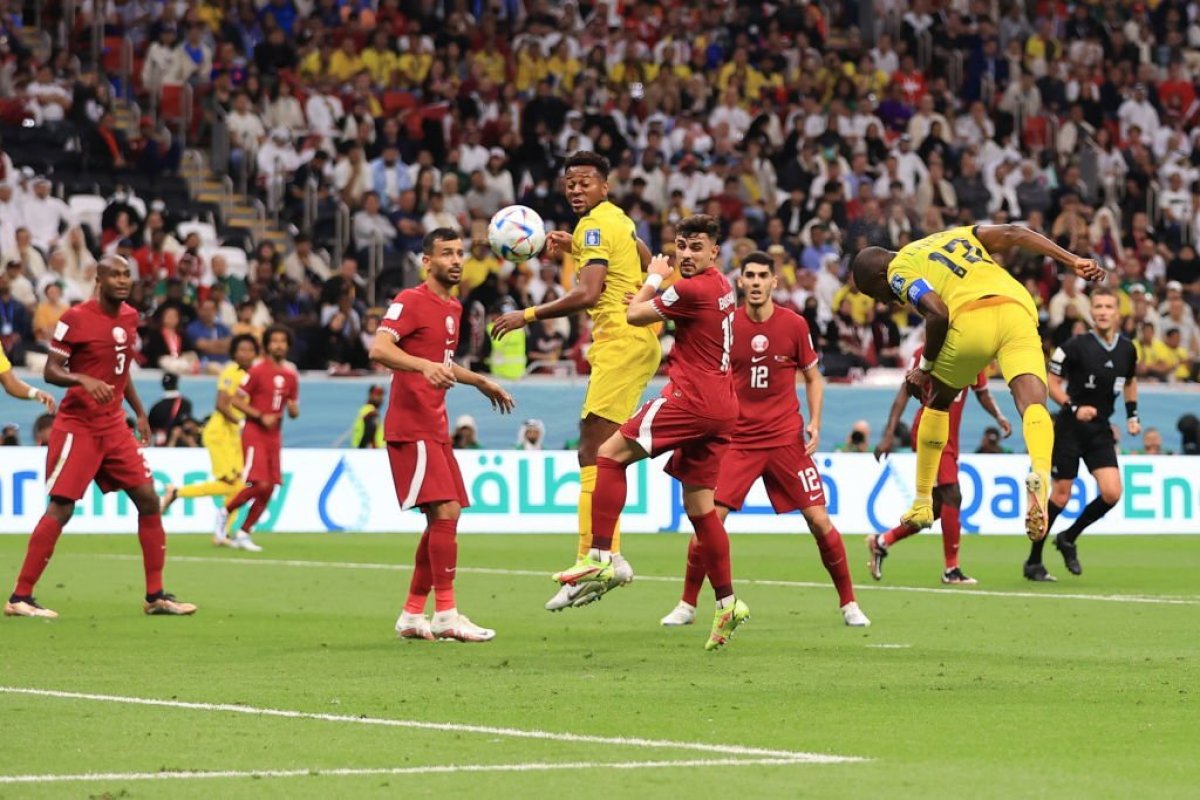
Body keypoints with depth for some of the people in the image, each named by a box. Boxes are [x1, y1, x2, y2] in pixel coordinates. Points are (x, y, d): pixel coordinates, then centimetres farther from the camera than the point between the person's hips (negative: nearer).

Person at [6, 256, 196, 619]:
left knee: (148, 499, 2)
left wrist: (139, 412, 19)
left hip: (114, 425, 7)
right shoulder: (75, 319, -13)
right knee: (61, 507, -11)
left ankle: (155, 596, 11)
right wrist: (82, 380, -30)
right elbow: (50, 372, -12)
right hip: (78, 425, -7)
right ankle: (20, 597, -5)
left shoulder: (130, 317, 9)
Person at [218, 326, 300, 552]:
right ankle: (225, 512, 5)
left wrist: (293, 409, -7)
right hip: (254, 433, -6)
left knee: (269, 489, 1)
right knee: (260, 484, -18)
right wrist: (261, 417, -17)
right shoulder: (256, 371, -7)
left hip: (274, 436, 6)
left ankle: (243, 534, 12)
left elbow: (294, 412, 17)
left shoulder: (291, 376, 10)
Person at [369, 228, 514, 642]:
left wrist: (481, 382, 39)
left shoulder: (453, 308, 17)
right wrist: (424, 365, -38)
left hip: (435, 427, 9)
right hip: (411, 427, -9)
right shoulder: (412, 301, -10)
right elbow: (379, 348, -24)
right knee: (445, 511, -16)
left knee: (443, 519, 9)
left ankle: (413, 614, 16)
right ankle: (445, 614, -16)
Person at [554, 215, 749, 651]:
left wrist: (655, 278, 13)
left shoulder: (693, 289, -13)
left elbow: (635, 313, -4)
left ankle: (599, 558, -14)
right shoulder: (721, 287, 15)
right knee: (699, 506, 11)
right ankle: (727, 602, 8)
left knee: (611, 455, -6)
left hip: (691, 398, -9)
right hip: (721, 406, 9)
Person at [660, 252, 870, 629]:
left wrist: (814, 421, -4)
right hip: (738, 439, 0)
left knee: (819, 520, -4)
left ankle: (849, 604, 9)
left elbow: (813, 377, 9)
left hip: (787, 438, 0)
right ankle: (687, 605, 5)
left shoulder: (794, 325, -2)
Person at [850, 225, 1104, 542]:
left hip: (972, 317, -4)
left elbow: (938, 313, -4)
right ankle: (1040, 473, -44)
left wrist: (925, 366, 10)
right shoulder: (956, 235, 34)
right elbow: (1013, 234, 20)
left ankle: (922, 504, 30)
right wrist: (1073, 261, 15)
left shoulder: (899, 270, 14)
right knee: (1032, 403, -13)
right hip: (1017, 309, 4)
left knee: (938, 402, 22)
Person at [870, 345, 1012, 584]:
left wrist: (999, 417, 0)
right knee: (952, 495, -15)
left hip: (950, 437, 8)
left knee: (938, 506, 10)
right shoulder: (927, 353, -7)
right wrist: (888, 434, -10)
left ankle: (882, 542, 24)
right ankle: (951, 569, -8)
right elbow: (905, 392, -6)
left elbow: (982, 393, 20)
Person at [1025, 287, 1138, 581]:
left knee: (1112, 493, -10)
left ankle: (1068, 538, 14)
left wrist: (1132, 415, 12)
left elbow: (1130, 381, 23)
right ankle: (1033, 561, 10)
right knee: (1061, 495, -4)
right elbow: (1051, 383, -7)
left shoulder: (1127, 349, 3)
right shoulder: (1077, 346, -13)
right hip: (1070, 428, -5)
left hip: (1101, 430, 5)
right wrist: (1073, 408, -20)